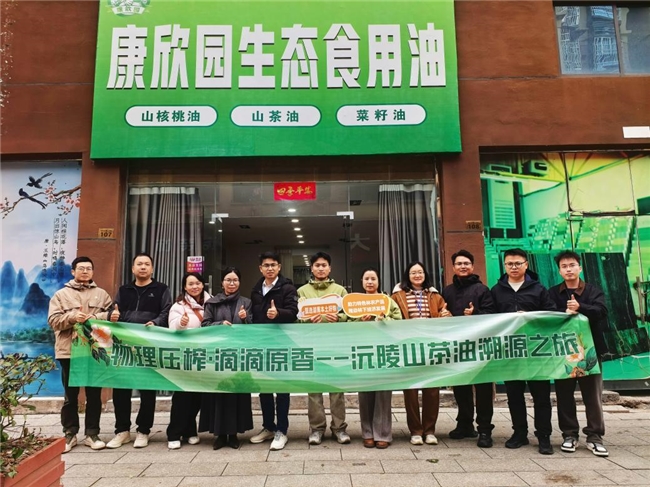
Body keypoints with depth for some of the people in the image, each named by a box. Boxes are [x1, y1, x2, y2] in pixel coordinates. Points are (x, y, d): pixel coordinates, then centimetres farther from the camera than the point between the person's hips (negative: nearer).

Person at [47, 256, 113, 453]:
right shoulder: (61, 294, 7)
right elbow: (53, 320, -1)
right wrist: (73, 317, -18)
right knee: (71, 395, 9)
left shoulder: (102, 294, 10)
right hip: (69, 351, 0)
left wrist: (94, 318, -14)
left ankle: (92, 434, 16)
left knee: (94, 394, 6)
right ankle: (70, 434, 20)